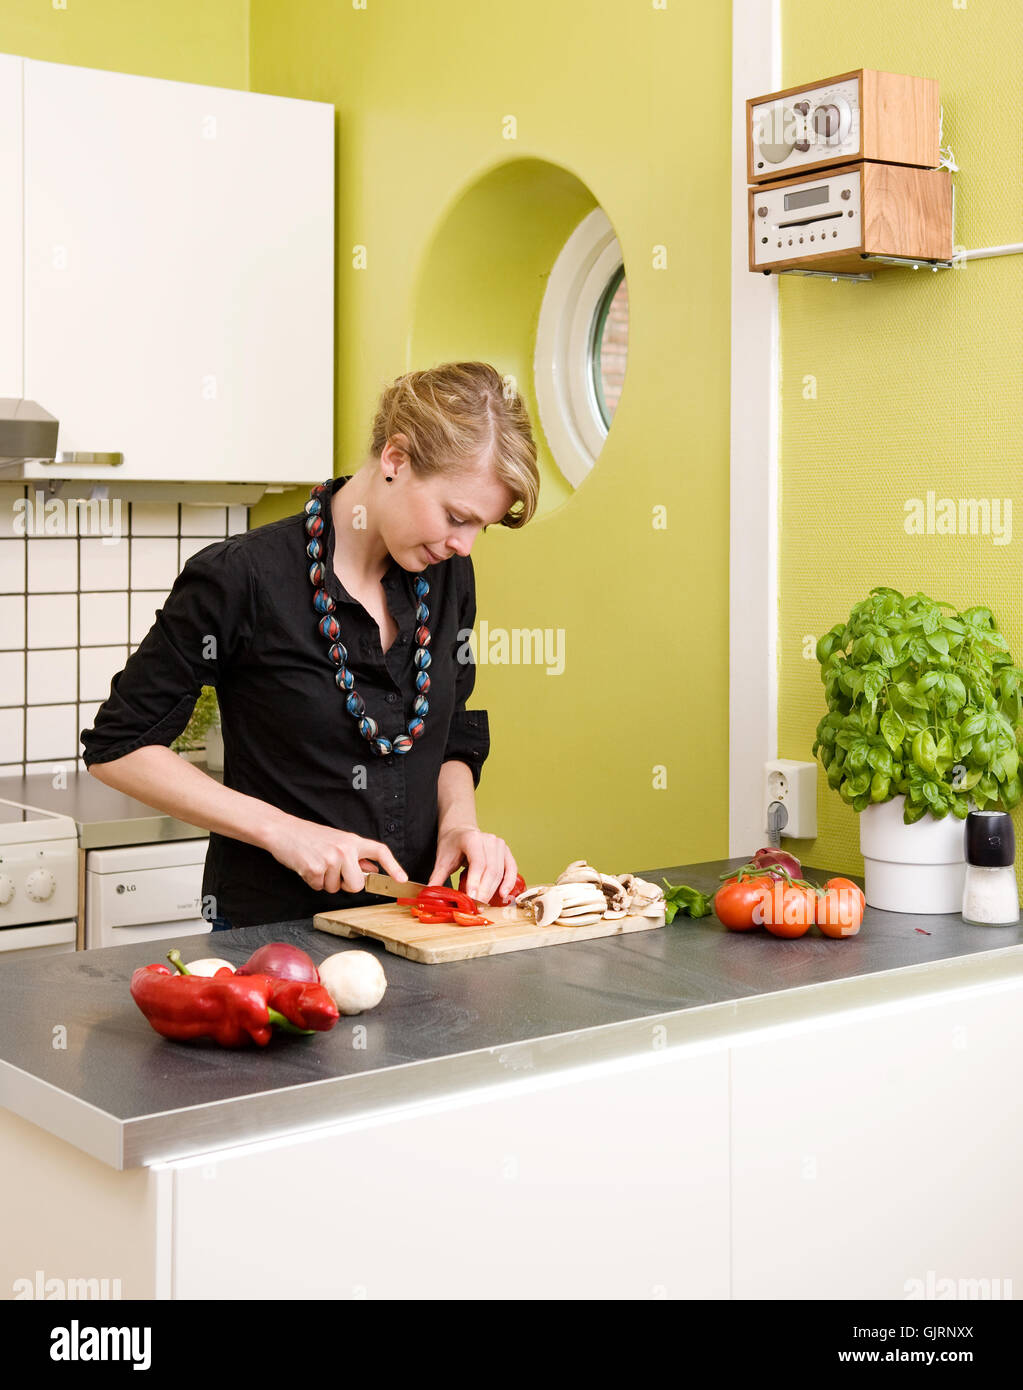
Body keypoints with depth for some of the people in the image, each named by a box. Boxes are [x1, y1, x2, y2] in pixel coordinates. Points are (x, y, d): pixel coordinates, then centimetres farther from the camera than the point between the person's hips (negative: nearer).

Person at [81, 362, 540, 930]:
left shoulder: (447, 575, 4)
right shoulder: (245, 578, -14)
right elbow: (117, 746, -9)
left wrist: (459, 819, -5)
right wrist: (280, 829, -16)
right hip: (269, 925, -4)